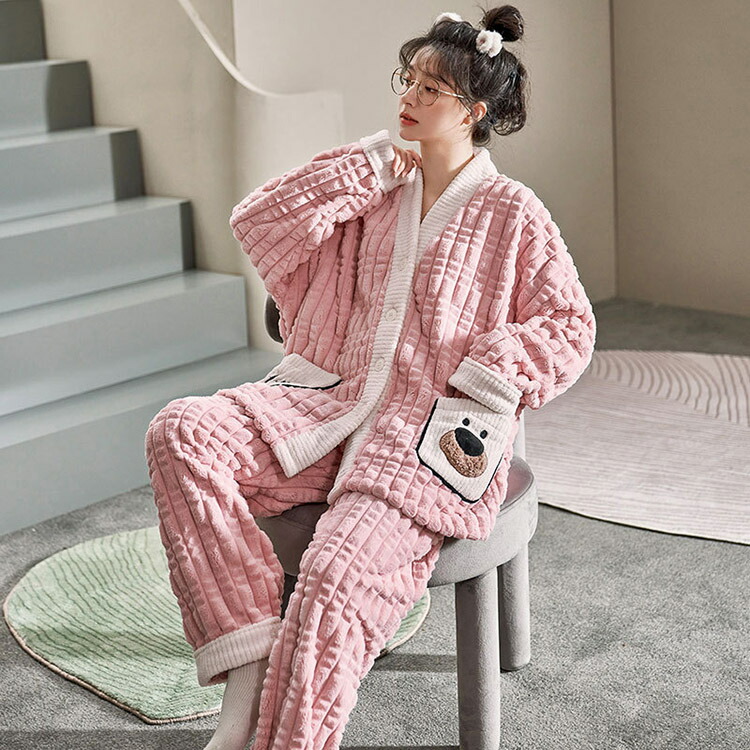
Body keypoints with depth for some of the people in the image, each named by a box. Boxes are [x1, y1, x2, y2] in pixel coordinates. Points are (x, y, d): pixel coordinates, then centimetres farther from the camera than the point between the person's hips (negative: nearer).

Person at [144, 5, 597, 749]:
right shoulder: (378, 187, 16)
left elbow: (568, 324, 4)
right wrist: (361, 167, 4)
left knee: (337, 577, -32)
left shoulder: (511, 211, 3)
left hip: (433, 432, -5)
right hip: (339, 401, 5)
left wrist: (487, 381, -11)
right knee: (181, 431, -21)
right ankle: (247, 666, -25)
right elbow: (257, 221, 9)